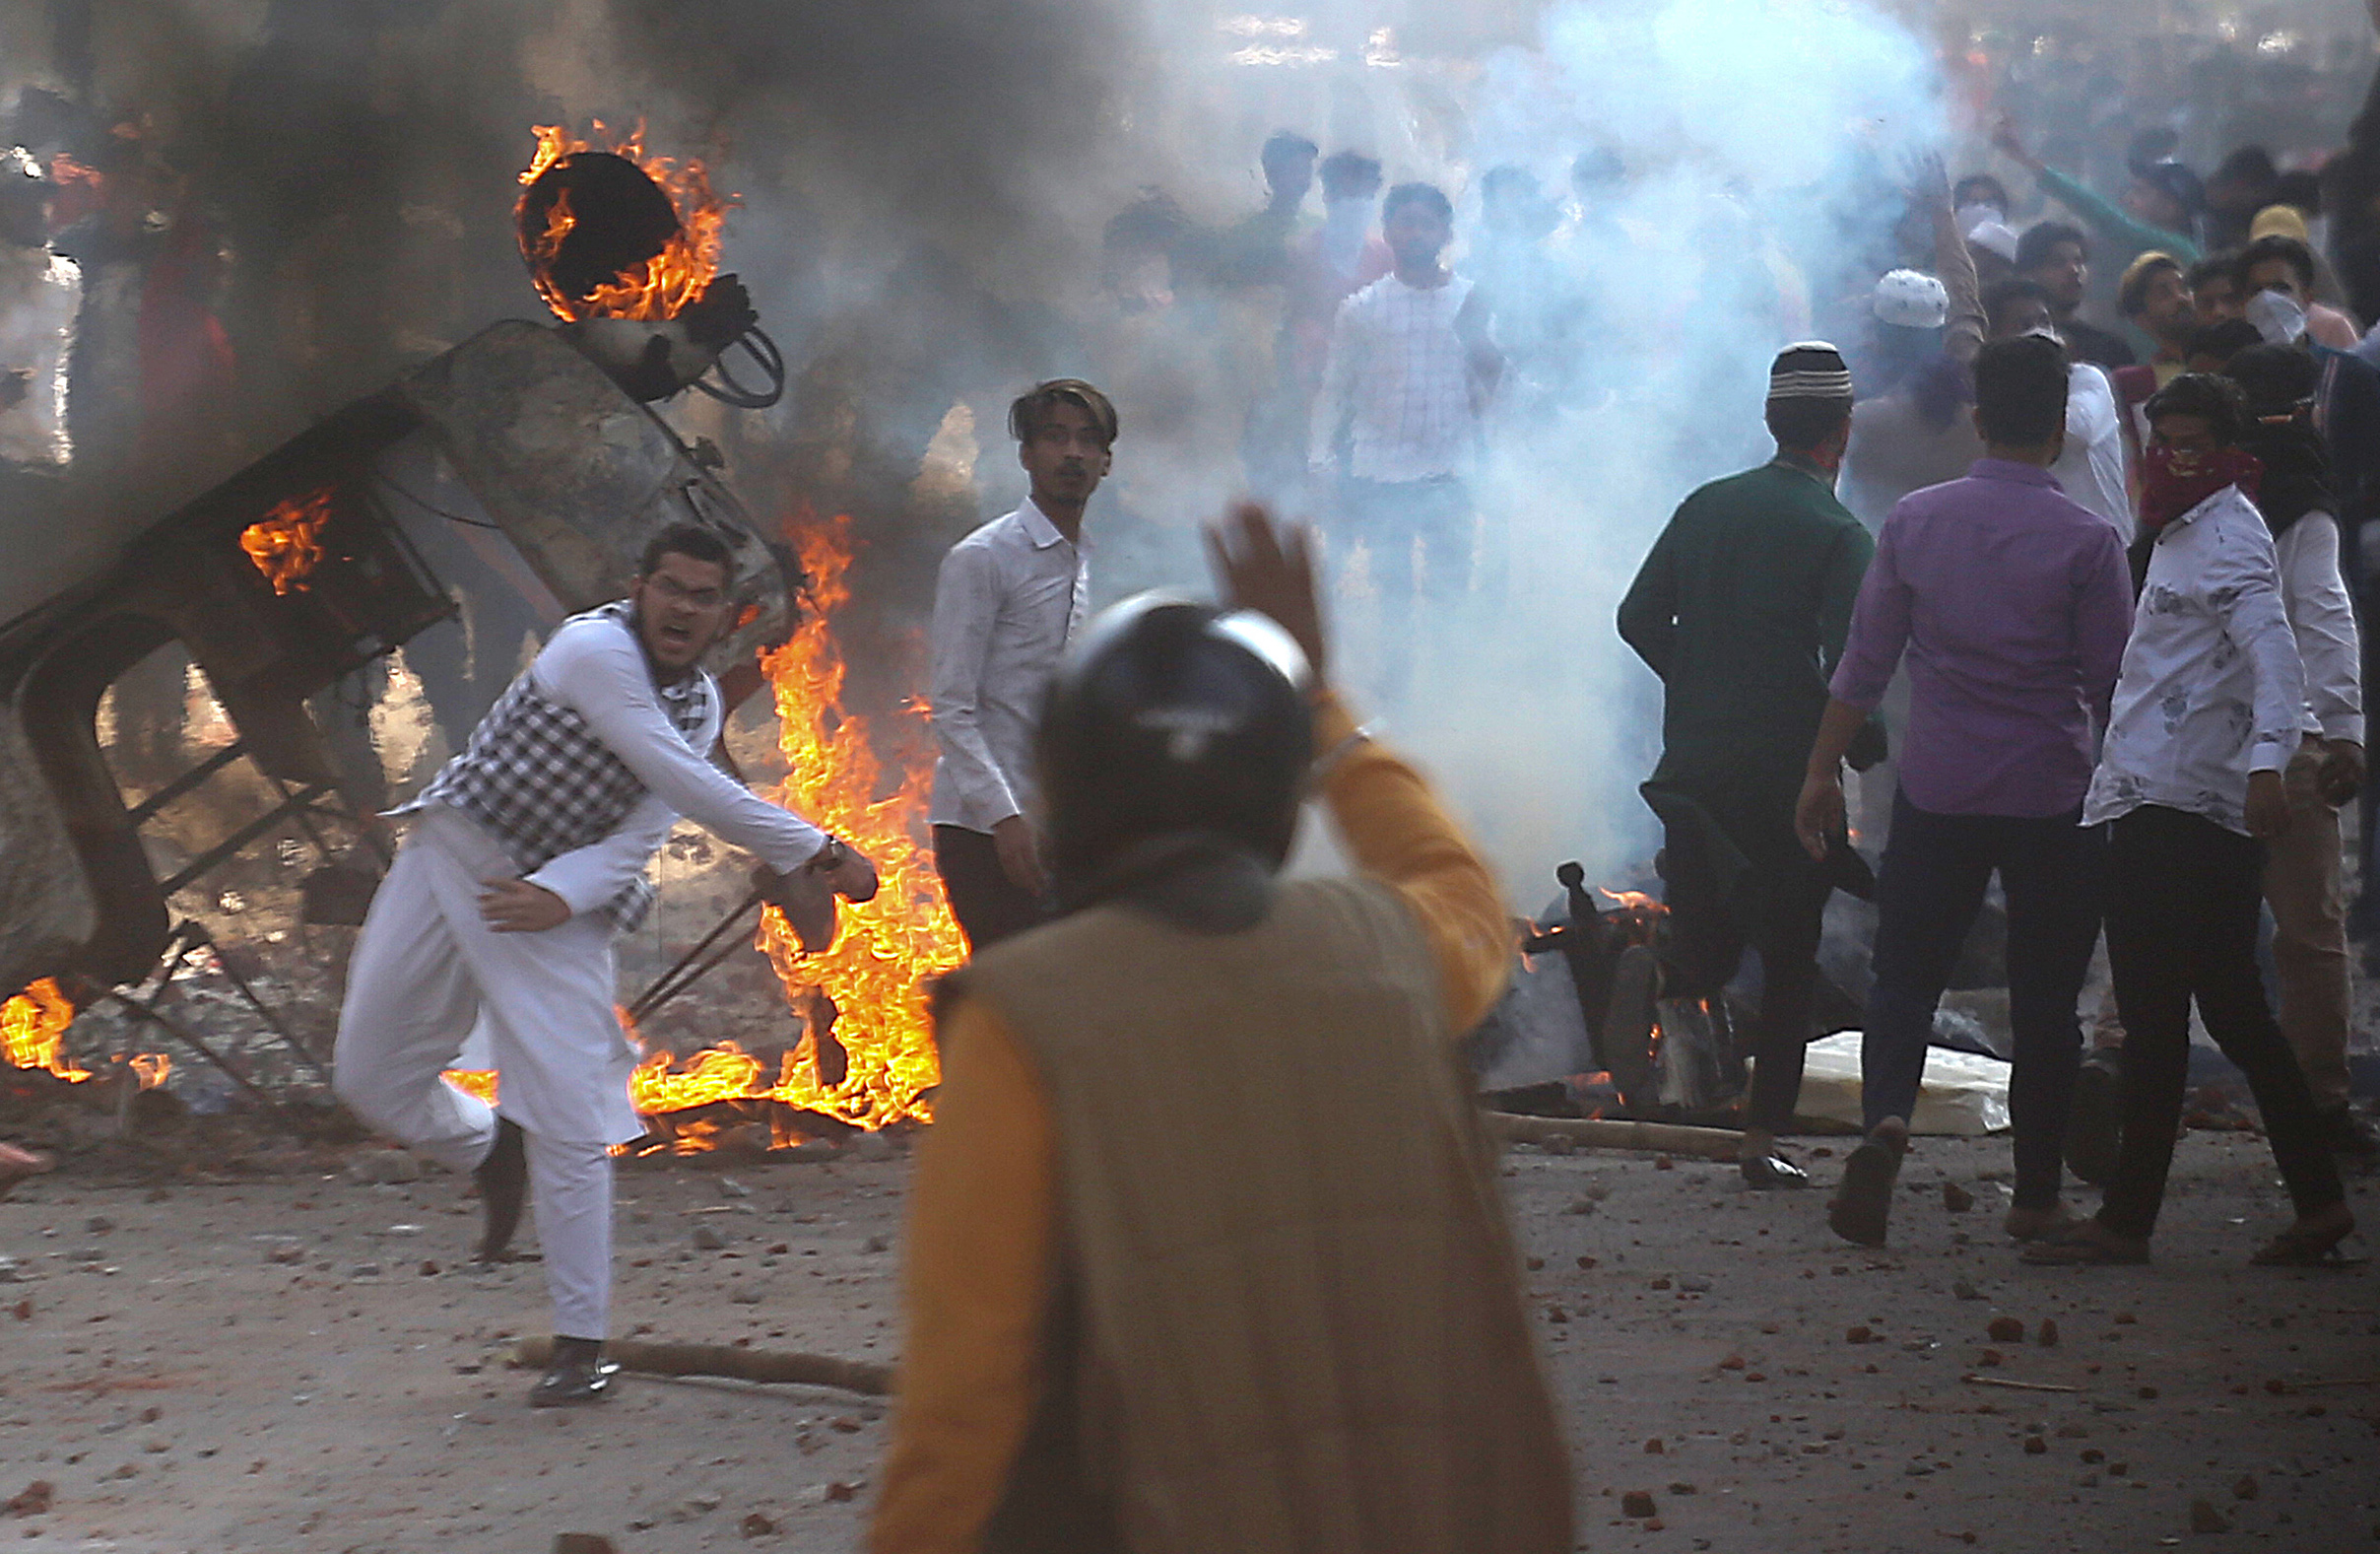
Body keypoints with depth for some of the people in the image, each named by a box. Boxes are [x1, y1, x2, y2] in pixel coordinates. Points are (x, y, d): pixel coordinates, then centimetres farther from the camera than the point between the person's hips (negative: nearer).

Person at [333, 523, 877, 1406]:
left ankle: (581, 1347, -1)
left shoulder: (700, 705, 0)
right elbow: (688, 787, -27)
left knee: (569, 1122, -9)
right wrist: (815, 855, -25)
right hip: (452, 859, -3)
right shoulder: (596, 649, -21)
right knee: (370, 1078, 5)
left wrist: (563, 894, -27)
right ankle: (492, 1153, 36)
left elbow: (639, 837, -7)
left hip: (557, 905, 3)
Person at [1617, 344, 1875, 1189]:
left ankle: (1694, 952, -14)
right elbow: (1847, 667, -18)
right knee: (1789, 961, 7)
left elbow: (1640, 619, 6)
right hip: (1788, 766, -4)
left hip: (1695, 761, 4)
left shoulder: (1708, 507, 5)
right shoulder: (1838, 535, -11)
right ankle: (1763, 1139, 5)